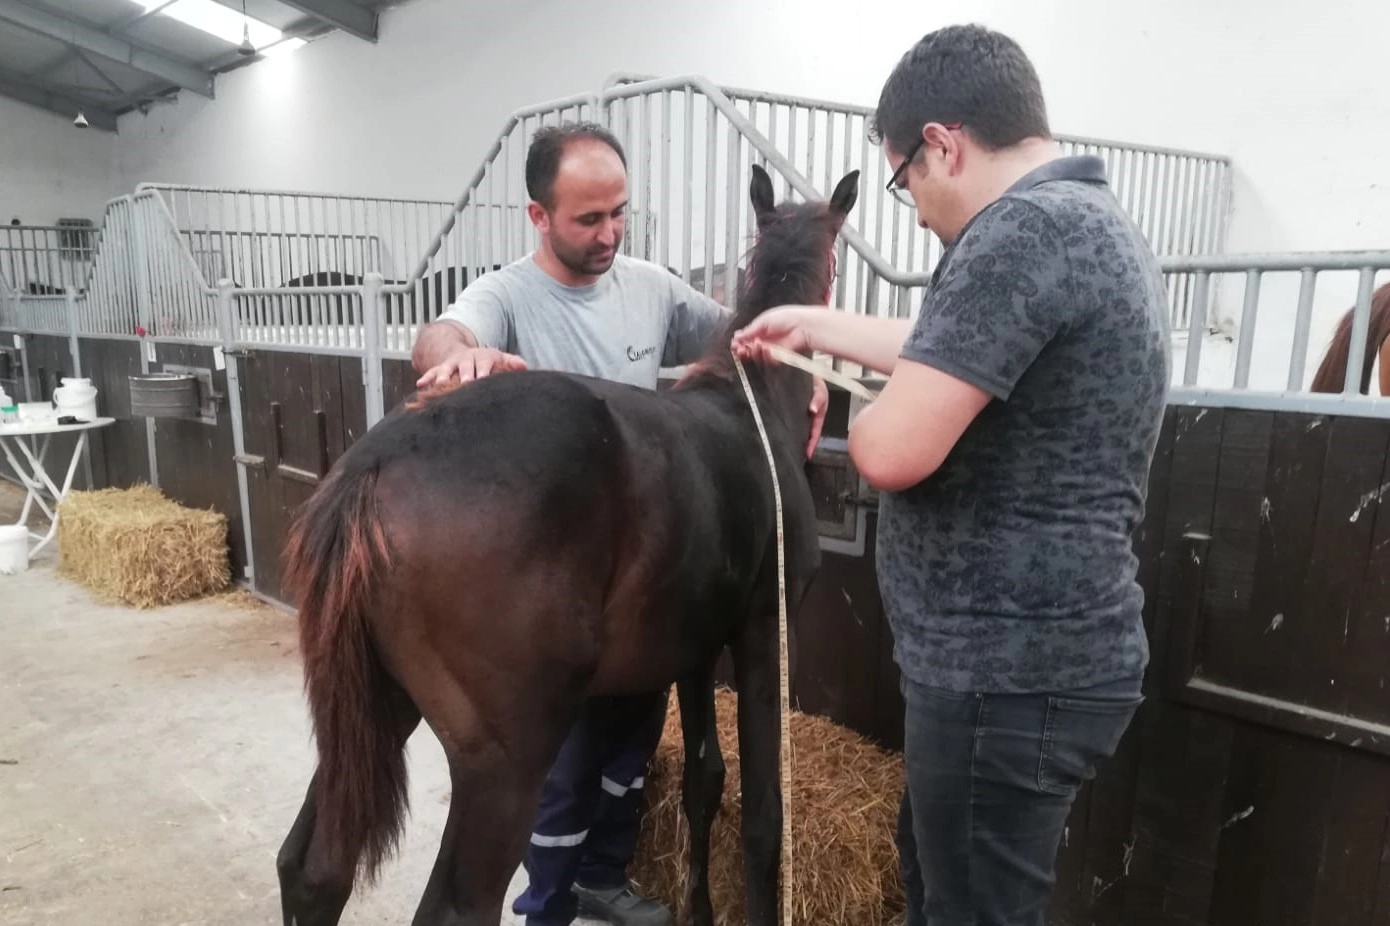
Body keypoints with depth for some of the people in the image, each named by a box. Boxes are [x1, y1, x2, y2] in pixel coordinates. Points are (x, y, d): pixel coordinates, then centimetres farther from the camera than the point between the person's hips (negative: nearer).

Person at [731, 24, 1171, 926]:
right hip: (1042, 647, 10)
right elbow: (944, 353, 25)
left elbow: (895, 449, -29)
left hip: (1009, 670, -10)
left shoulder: (1024, 230, -22)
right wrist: (815, 326, 31)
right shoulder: (1089, 221, 12)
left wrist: (861, 417, -6)